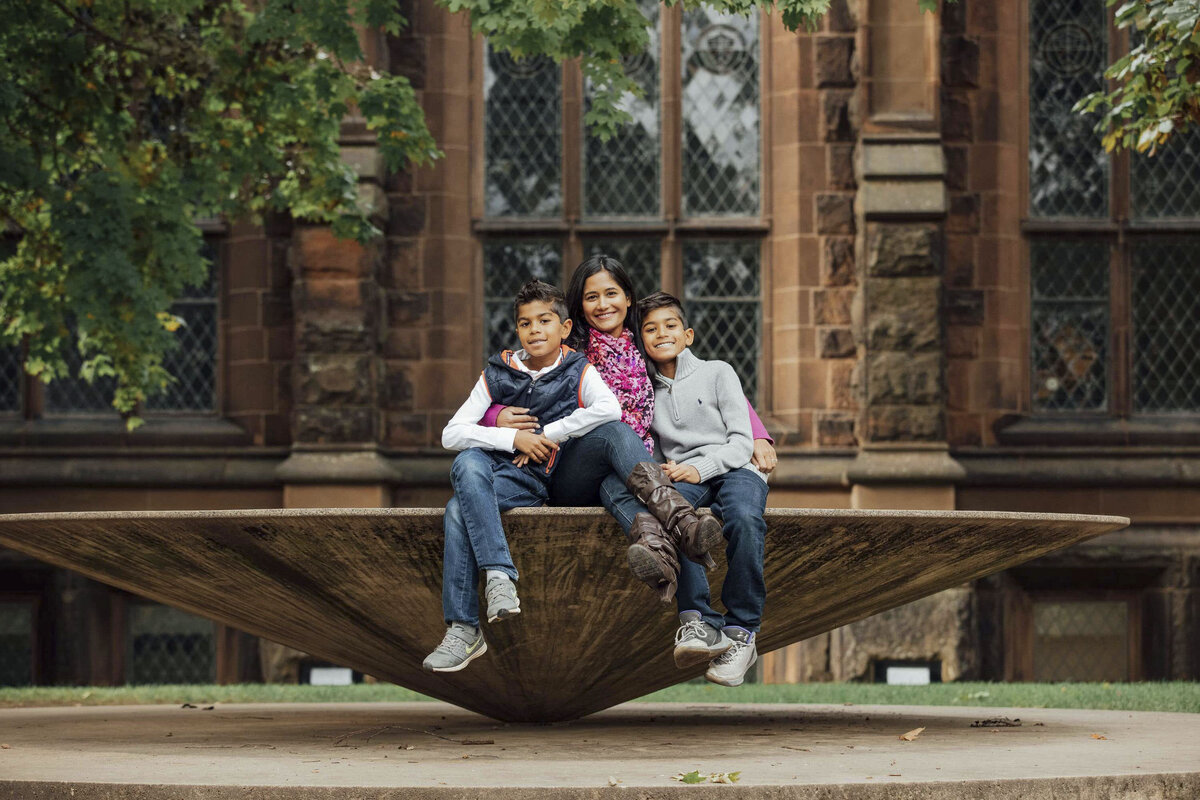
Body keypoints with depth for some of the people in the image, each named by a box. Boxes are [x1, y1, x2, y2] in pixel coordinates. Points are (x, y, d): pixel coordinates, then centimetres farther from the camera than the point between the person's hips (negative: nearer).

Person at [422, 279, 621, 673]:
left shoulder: (578, 371, 6)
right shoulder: (497, 374, 12)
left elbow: (609, 409, -18)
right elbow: (451, 434, 3)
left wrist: (547, 435, -14)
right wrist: (513, 438, -10)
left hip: (538, 480, -3)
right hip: (495, 467, 3)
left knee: (459, 510, -30)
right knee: (468, 462, -34)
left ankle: (463, 628, -30)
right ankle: (499, 575, -42)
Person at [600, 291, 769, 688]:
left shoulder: (717, 373, 12)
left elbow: (741, 441, 3)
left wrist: (699, 469, -13)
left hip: (734, 469, -2)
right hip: (683, 478, 2)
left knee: (744, 518, -37)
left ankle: (741, 632, -31)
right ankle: (698, 621, -43)